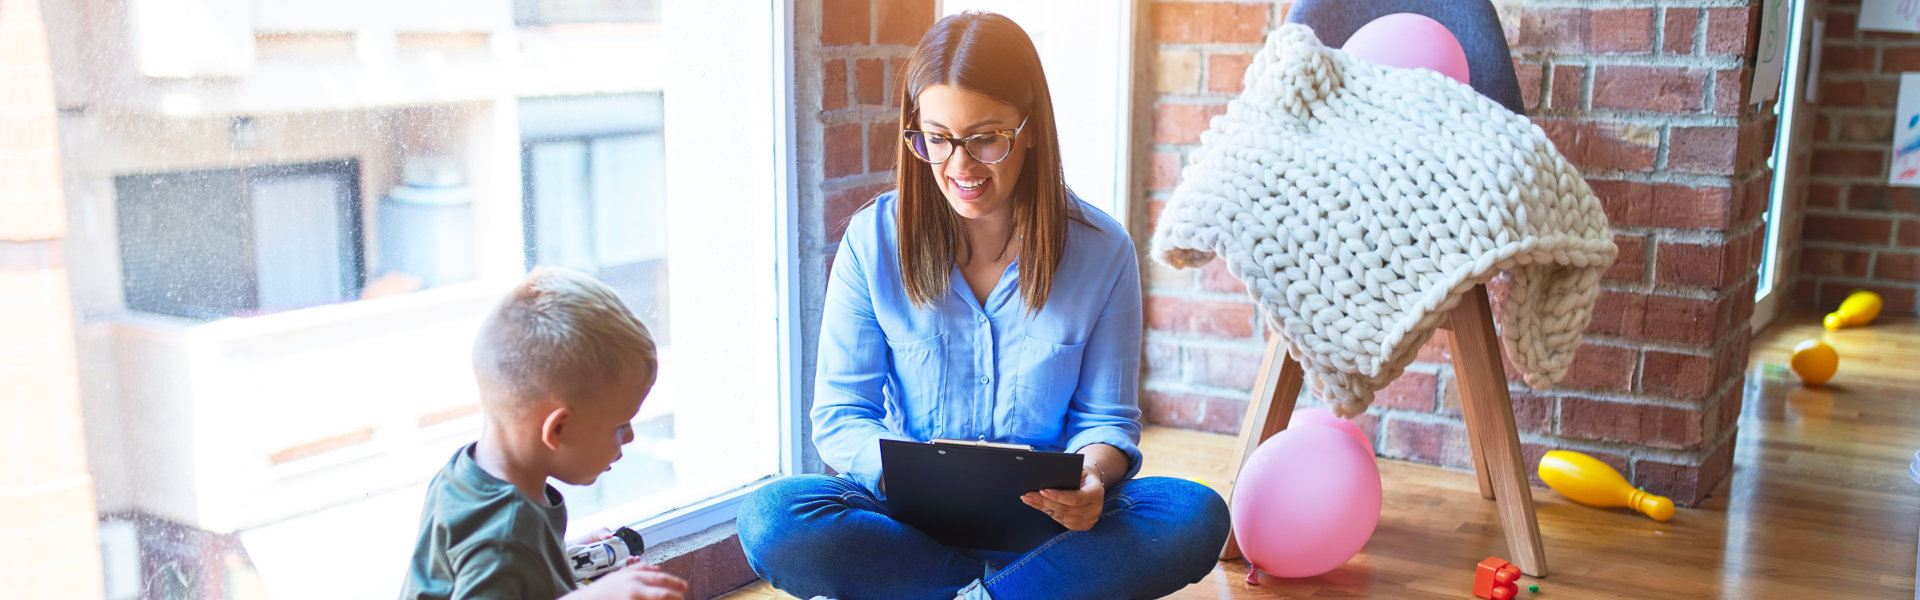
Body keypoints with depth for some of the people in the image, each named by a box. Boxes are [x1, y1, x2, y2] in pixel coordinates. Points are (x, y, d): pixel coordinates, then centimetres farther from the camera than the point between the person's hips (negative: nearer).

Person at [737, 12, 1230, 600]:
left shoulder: (1101, 250, -2)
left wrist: (1091, 476, -22)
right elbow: (840, 416, -1)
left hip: (1044, 523, 0)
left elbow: (1106, 419, 3)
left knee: (1197, 516, -26)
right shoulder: (873, 240, -3)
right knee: (771, 519, -30)